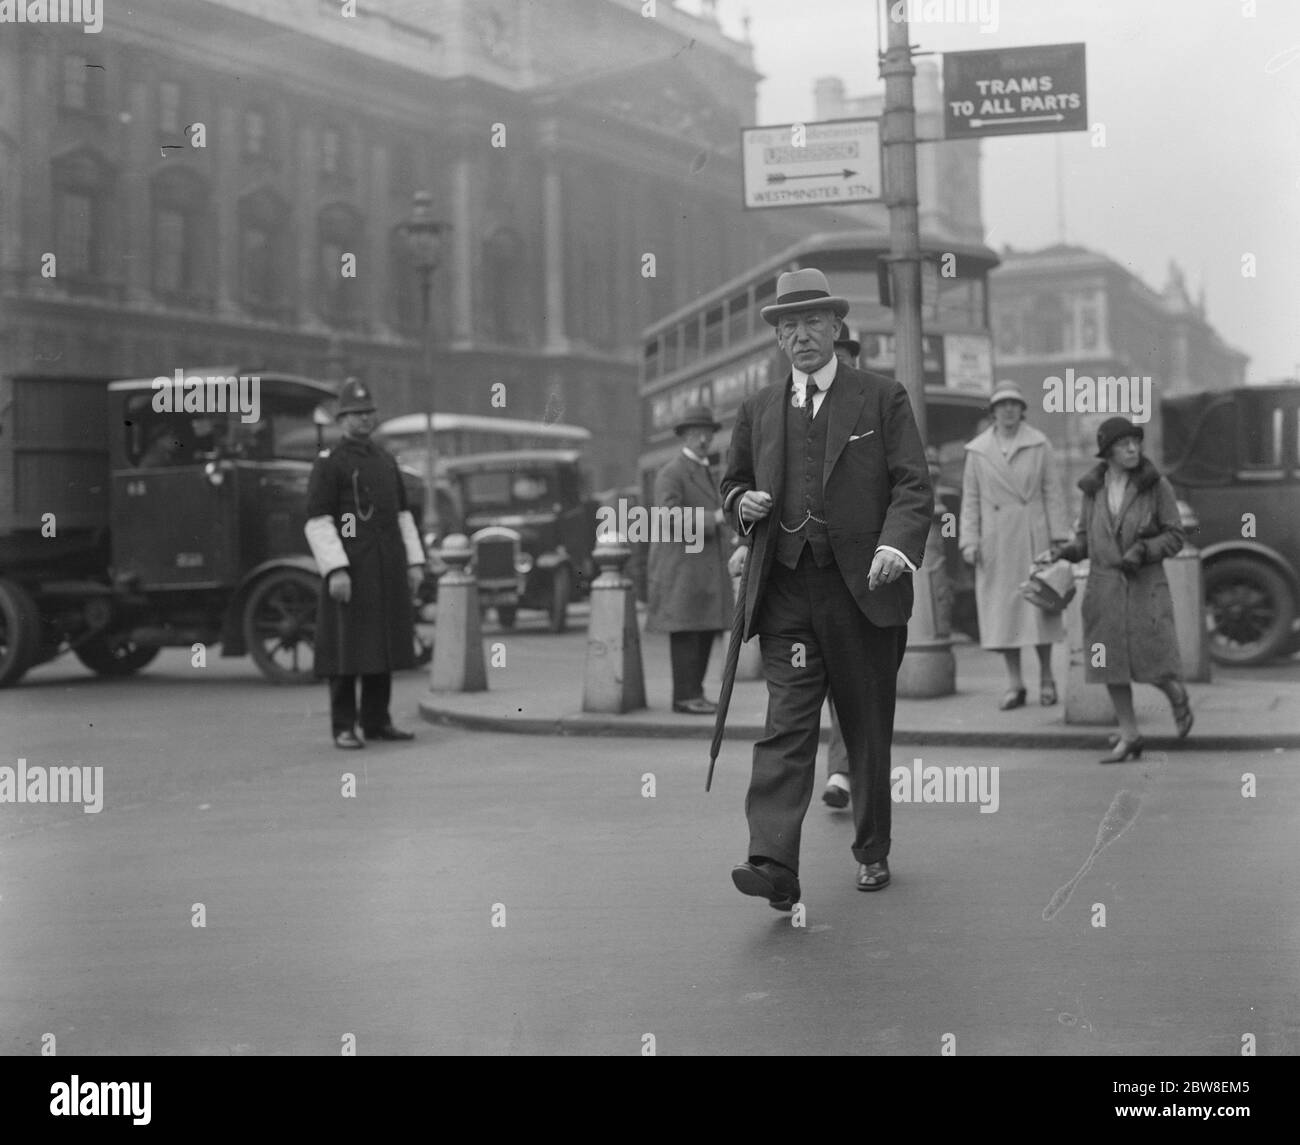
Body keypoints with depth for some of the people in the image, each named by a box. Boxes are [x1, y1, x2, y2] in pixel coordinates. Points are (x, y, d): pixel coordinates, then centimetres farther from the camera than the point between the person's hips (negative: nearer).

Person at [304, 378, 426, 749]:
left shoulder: (386, 460, 15)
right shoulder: (328, 463, -5)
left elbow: (402, 515, 18)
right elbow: (318, 522, -11)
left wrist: (414, 562, 10)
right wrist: (335, 570, -19)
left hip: (388, 571, 6)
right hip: (351, 568, -6)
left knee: (384, 645, 8)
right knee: (347, 648, -3)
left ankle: (377, 721, 17)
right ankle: (343, 728, 2)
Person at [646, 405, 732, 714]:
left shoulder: (705, 472, 21)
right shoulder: (671, 473, -8)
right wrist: (716, 518, -22)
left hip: (706, 569, 9)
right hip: (681, 567, -9)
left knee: (706, 631, 5)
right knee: (685, 631, -9)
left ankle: (694, 693, 9)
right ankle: (685, 696, -8)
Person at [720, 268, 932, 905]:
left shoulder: (883, 398, 6)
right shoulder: (758, 411, 15)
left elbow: (913, 486, -2)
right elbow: (732, 483, 25)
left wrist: (896, 545, -20)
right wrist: (742, 502, 0)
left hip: (864, 588, -1)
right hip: (786, 593, 1)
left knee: (868, 729, 9)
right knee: (786, 727, -10)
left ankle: (873, 851, 26)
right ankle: (773, 865, -18)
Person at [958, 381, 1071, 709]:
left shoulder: (1039, 445, 3)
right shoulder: (977, 450, 7)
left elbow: (1053, 493, 2)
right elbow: (970, 499, 7)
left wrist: (1059, 537, -4)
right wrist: (969, 541, -1)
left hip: (1032, 537, -1)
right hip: (996, 542, 1)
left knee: (1039, 606, -1)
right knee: (1001, 610, 1)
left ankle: (1046, 679, 13)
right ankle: (1015, 684, 8)